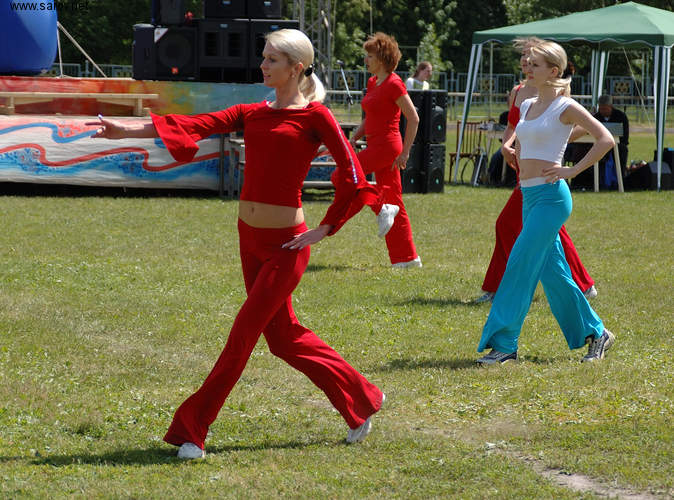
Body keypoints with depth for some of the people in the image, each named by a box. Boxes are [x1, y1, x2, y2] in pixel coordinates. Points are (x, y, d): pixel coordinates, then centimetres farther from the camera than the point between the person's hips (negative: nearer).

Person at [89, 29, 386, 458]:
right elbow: (197, 125, 2)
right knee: (282, 336, 14)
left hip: (286, 245, -8)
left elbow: (352, 176, -9)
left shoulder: (315, 117, -8)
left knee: (244, 333, -5)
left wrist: (325, 230, -9)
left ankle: (192, 430, 0)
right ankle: (361, 399, 28)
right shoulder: (253, 115, 10)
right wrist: (128, 131, -8)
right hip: (250, 239, 8)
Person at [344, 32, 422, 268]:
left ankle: (380, 207, -3)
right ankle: (407, 257, 10)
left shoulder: (394, 84, -13)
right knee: (393, 202, 8)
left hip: (386, 146, -9)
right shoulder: (373, 83, 13)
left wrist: (405, 152, -17)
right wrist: (354, 138, 9)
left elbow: (413, 118, -15)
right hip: (376, 146, 9)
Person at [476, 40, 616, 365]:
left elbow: (605, 139, -12)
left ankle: (504, 344, -11)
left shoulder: (565, 107, -8)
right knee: (552, 272, 10)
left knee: (520, 266, -12)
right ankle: (595, 334, 22)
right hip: (529, 195, 8)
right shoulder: (527, 106, 14)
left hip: (551, 195, -8)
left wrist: (572, 170, -14)